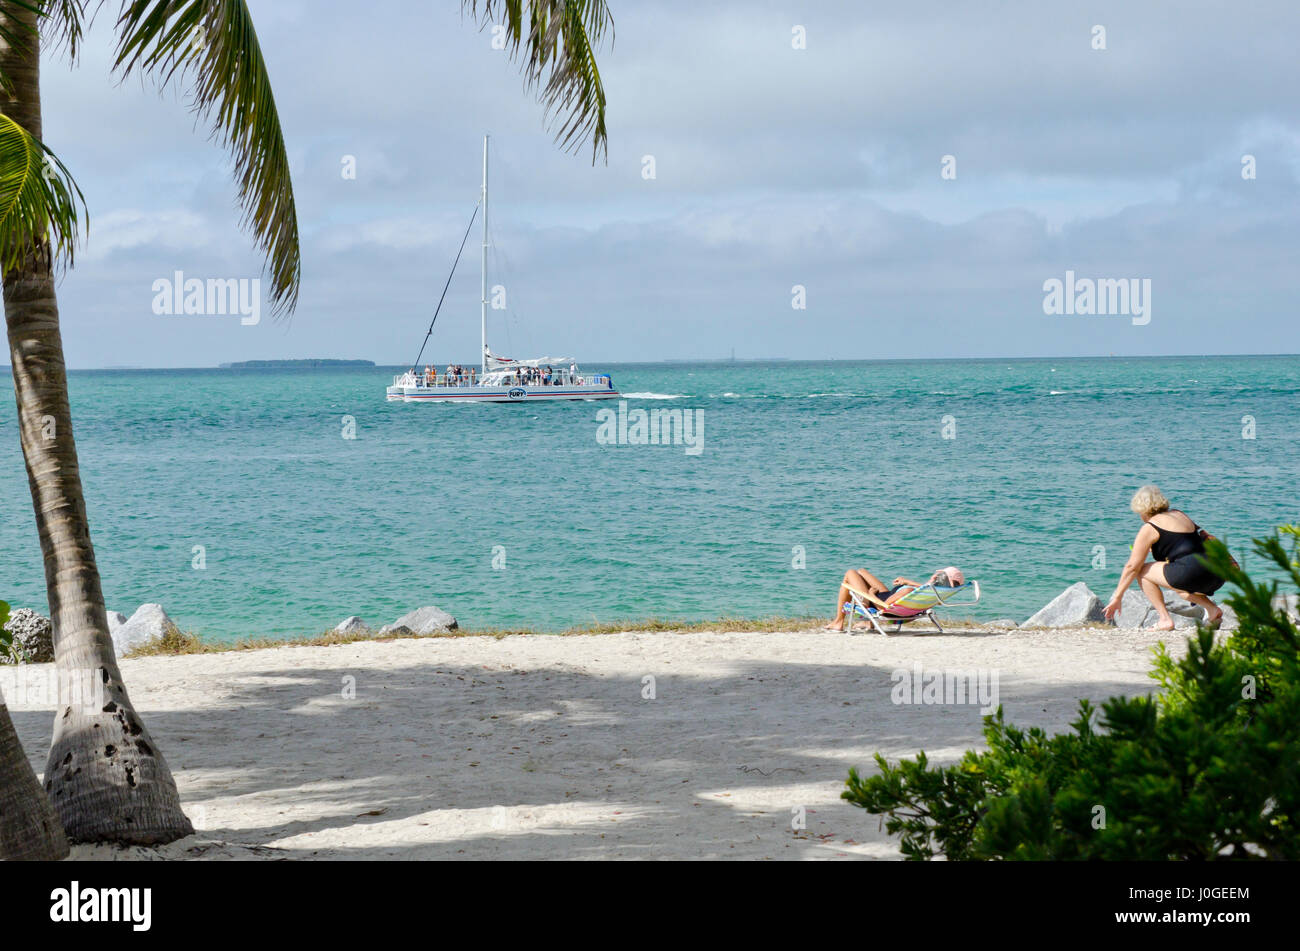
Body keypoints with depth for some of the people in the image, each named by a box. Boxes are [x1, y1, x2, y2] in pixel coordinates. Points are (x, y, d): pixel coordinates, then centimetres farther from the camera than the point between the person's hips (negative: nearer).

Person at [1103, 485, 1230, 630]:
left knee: (1143, 572, 9)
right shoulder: (1180, 515, 24)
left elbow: (1132, 566, 5)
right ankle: (1212, 609, 14)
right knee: (1179, 588, 38)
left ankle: (1165, 620, -2)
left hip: (1193, 573, -8)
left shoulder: (1149, 528, 4)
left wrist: (1117, 598, 10)